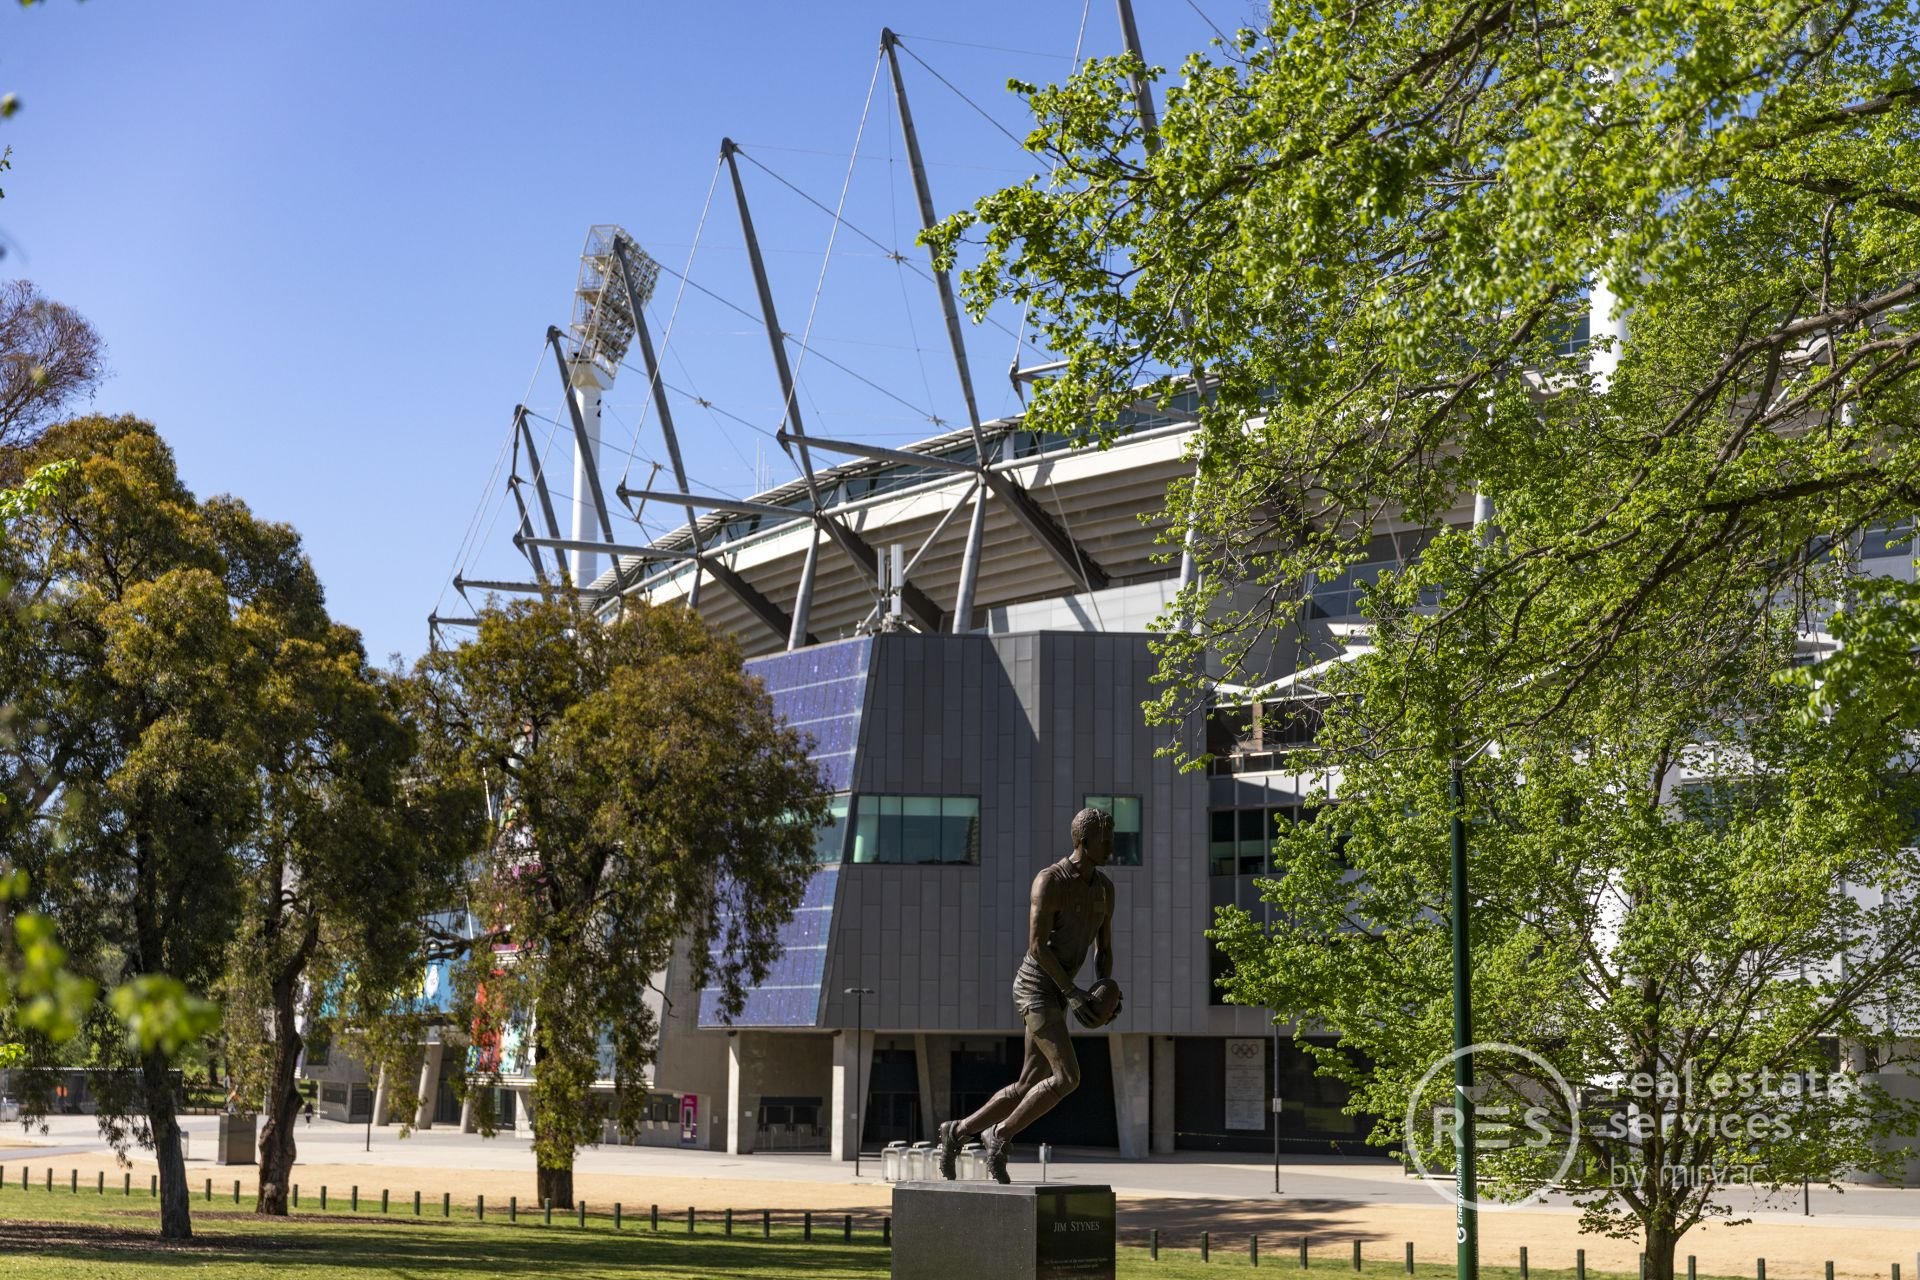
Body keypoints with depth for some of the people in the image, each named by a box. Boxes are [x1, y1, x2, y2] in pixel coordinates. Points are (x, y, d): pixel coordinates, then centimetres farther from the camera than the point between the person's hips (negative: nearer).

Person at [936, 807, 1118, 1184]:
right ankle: (1001, 1135, -4)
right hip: (1035, 987, -9)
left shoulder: (1105, 888, 11)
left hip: (1055, 996, 9)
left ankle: (958, 1131, 25)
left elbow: (1104, 949, 17)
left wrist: (1108, 988, -2)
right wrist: (1072, 992, -21)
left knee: (1028, 1089, 10)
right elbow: (1037, 947, -19)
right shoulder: (1049, 881, -15)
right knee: (1068, 1077, -20)